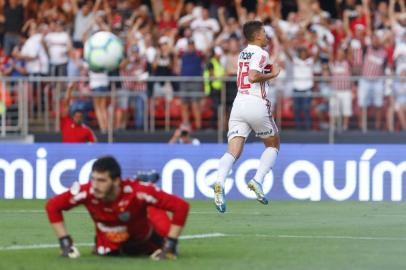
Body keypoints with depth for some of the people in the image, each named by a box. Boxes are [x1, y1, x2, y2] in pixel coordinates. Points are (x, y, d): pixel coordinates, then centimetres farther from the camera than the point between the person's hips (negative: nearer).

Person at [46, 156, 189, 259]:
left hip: (143, 240, -1)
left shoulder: (137, 192, -39)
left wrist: (170, 245, -34)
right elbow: (52, 206, -16)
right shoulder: (87, 192, -32)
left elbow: (181, 206, -36)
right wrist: (65, 242, -19)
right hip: (111, 248, 1)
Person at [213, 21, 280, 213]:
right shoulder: (261, 54, -4)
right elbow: (253, 76, -18)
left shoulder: (242, 54, 19)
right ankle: (258, 180, -1)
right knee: (273, 145, 17)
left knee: (233, 151, -7)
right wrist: (272, 74, -3)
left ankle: (219, 183, -32)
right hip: (257, 104, -6)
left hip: (238, 103, 6)